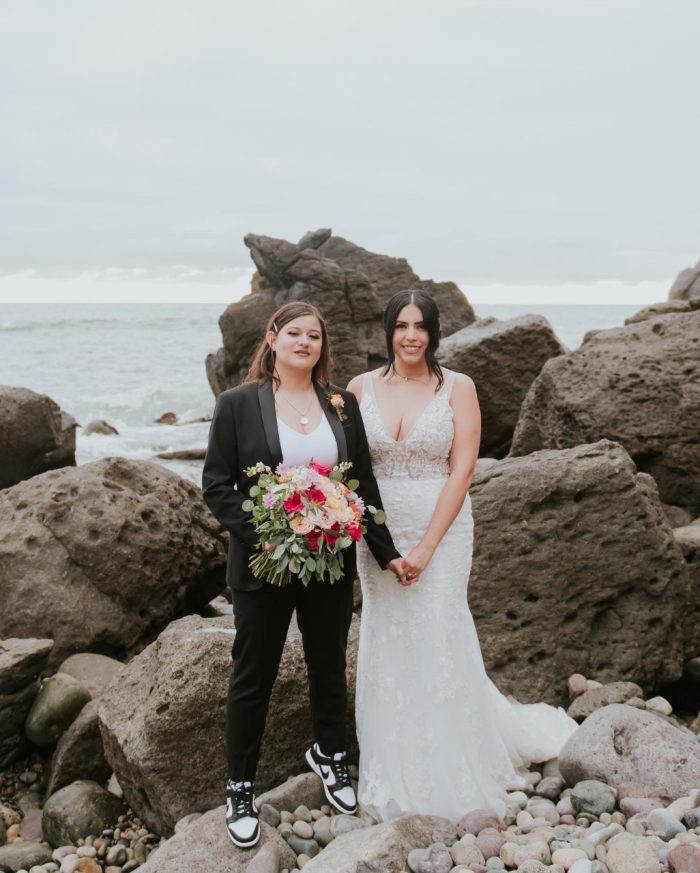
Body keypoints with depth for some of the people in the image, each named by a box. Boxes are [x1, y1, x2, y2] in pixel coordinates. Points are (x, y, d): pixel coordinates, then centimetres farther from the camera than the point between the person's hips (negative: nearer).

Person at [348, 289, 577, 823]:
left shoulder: (458, 388, -5)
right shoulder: (361, 388, 3)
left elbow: (462, 470, -10)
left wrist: (426, 547, -15)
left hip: (440, 530, -3)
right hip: (378, 531, 3)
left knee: (437, 643, 0)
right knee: (387, 647, 10)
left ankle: (449, 781, 23)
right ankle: (397, 776, 29)